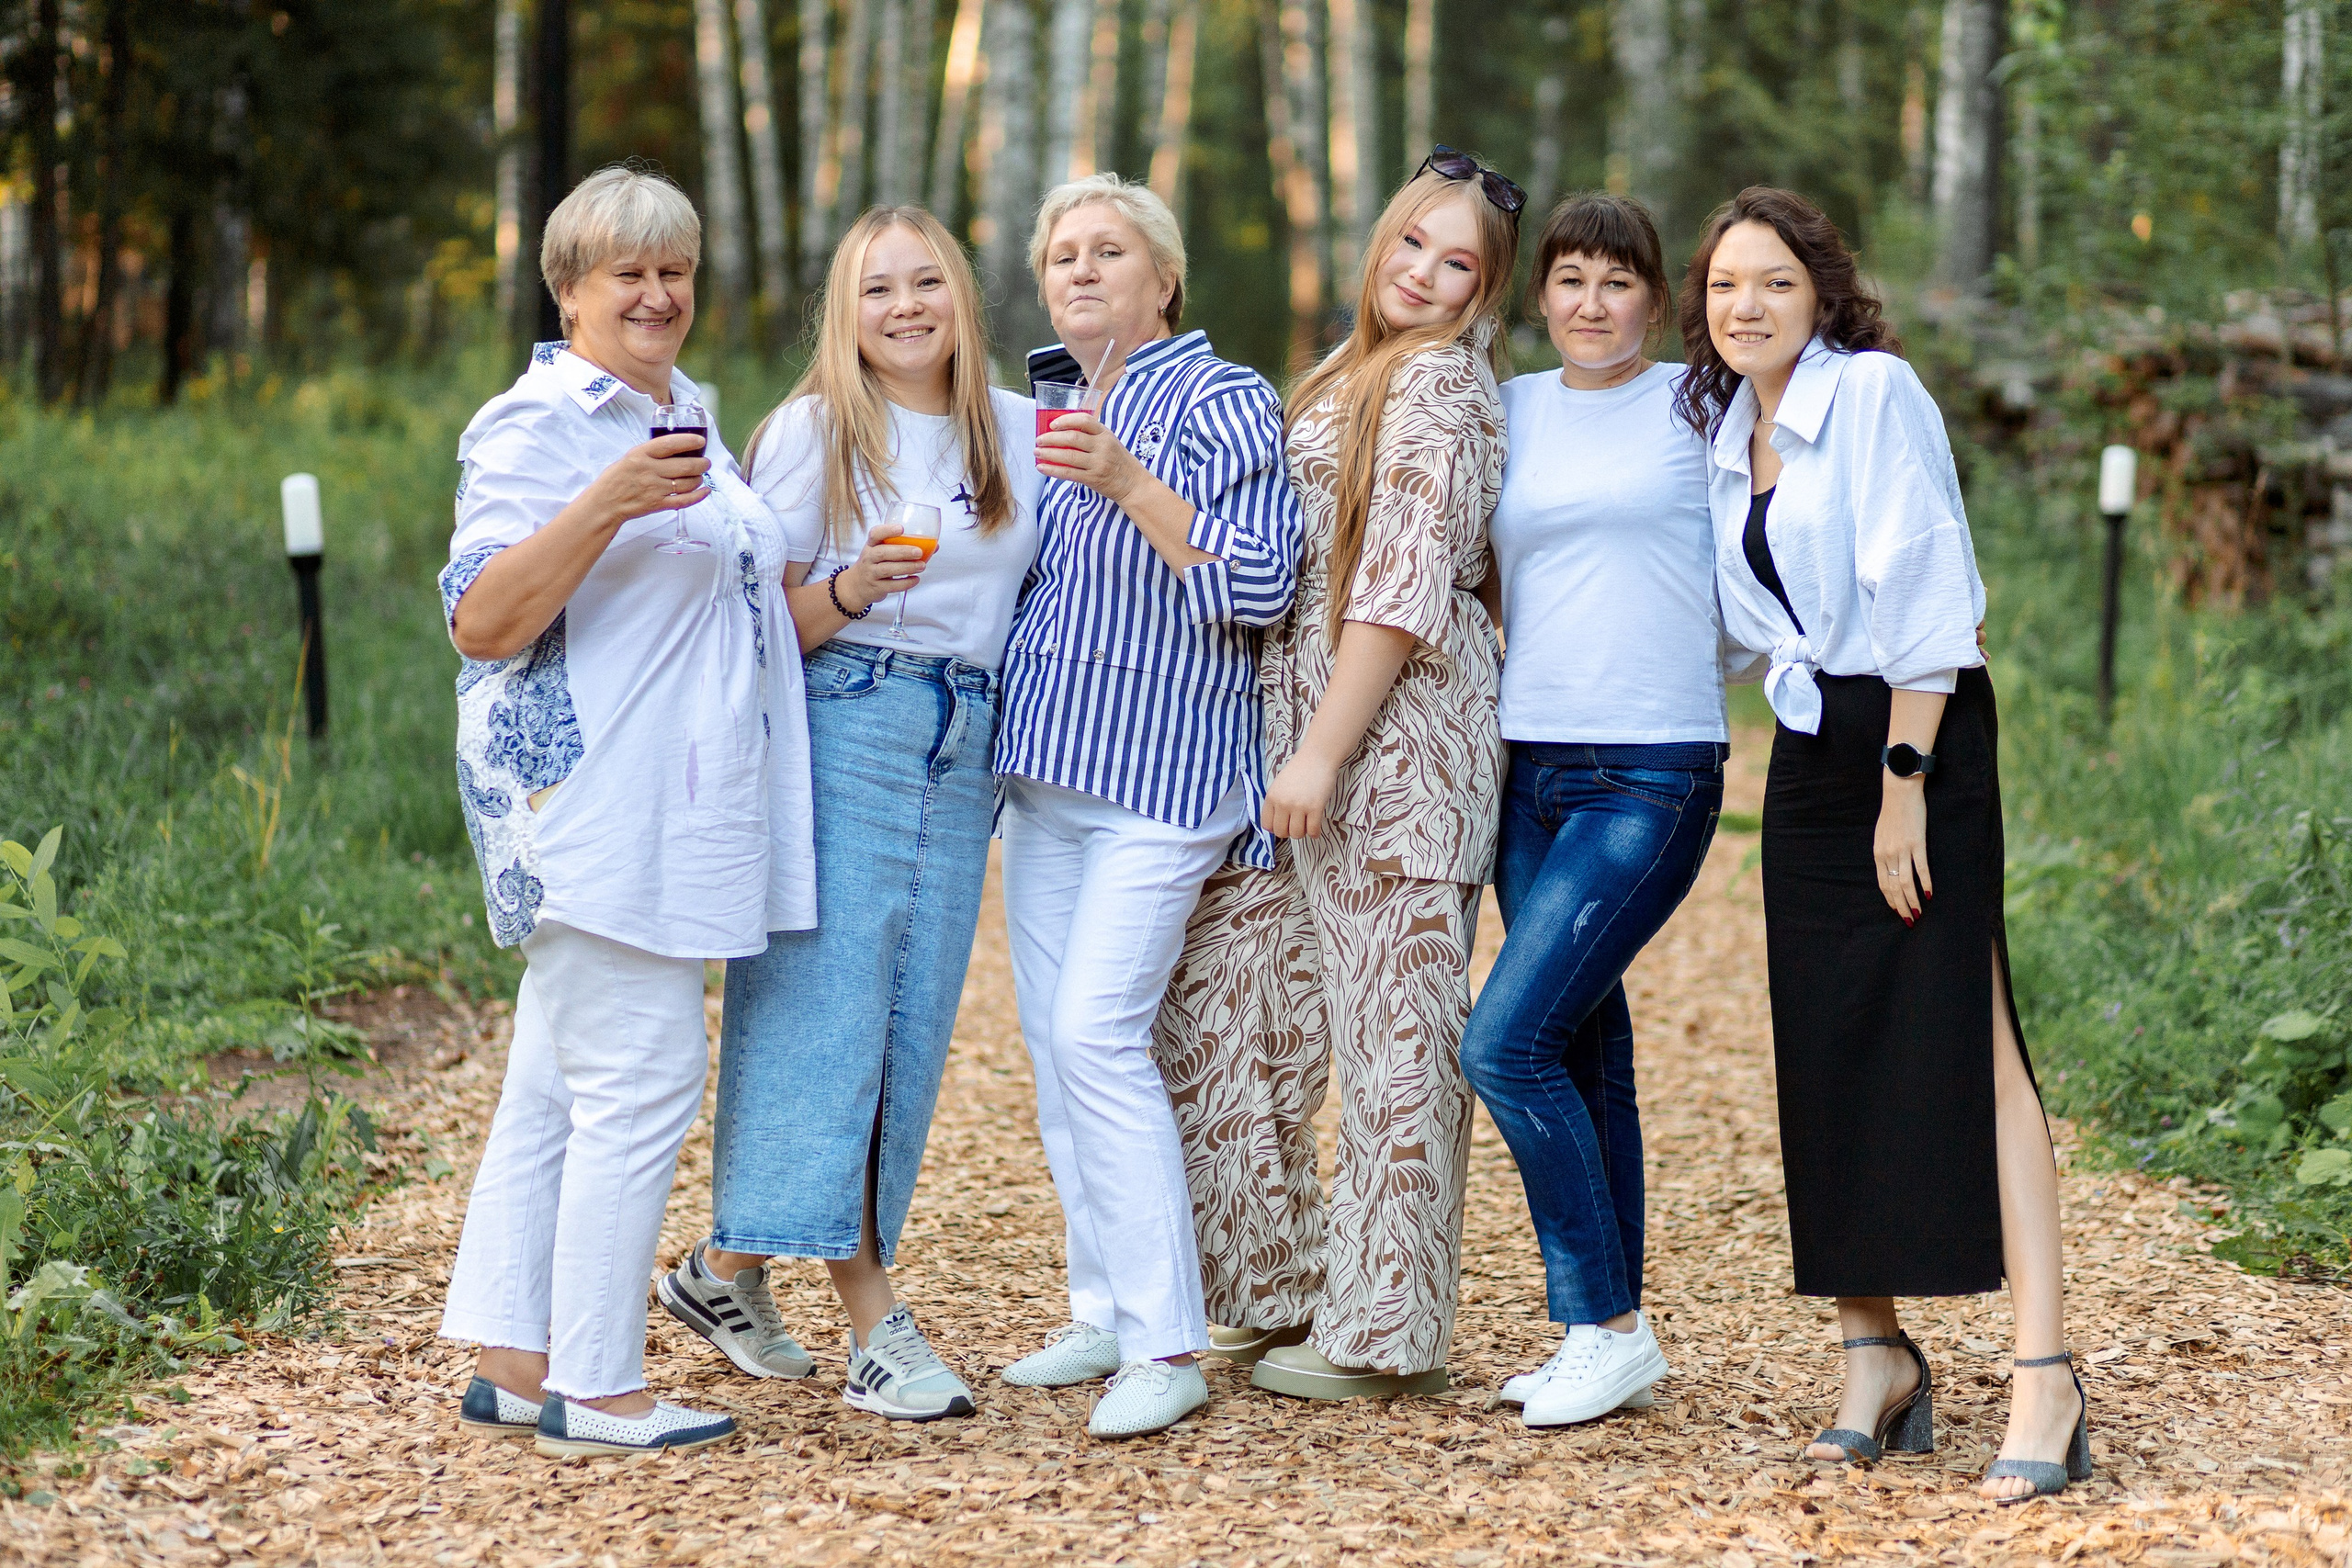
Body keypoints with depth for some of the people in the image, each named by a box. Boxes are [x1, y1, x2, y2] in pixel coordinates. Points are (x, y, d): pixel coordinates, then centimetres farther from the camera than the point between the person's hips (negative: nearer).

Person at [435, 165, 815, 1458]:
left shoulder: (679, 417, 20)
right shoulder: (539, 426, -10)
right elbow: (482, 623, -19)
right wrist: (607, 503, -28)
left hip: (667, 811, 9)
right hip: (589, 809, -9)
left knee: (559, 1084, 11)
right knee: (639, 1084, -10)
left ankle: (510, 1362, 14)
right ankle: (593, 1389, -4)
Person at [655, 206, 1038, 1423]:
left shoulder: (1020, 431, 12)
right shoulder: (815, 430, -1)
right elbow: (762, 621, -3)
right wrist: (849, 593, -21)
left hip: (965, 750, 5)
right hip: (840, 730, -5)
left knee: (912, 1021, 3)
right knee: (829, 1003, -9)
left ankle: (730, 1266, 14)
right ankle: (875, 1325, -4)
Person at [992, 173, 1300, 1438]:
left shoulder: (1220, 403, -6)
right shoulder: (1053, 407, 16)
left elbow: (1257, 585, -16)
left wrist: (1127, 484, -24)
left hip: (1158, 772, -8)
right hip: (1043, 768, 8)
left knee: (1097, 1031, -16)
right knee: (1054, 1041, 8)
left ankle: (1166, 1345, -12)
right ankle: (1104, 1312, 17)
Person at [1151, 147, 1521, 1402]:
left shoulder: (1439, 380, -8)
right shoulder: (1353, 372, 20)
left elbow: (1401, 586, -15)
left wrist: (1323, 754, -18)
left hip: (1394, 734, -9)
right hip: (1292, 720, 9)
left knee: (1390, 1029, -3)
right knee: (1217, 1003, 10)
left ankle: (1382, 1332, 5)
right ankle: (1275, 1295, 20)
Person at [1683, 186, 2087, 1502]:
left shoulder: (1876, 392, -10)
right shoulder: (1725, 429, 13)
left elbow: (1921, 590, -15)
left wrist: (1903, 783, -17)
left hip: (1923, 737, -7)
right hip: (1809, 754, 7)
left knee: (1965, 1042, -13)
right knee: (1828, 1056, 4)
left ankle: (2047, 1382, -16)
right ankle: (1877, 1357, 12)